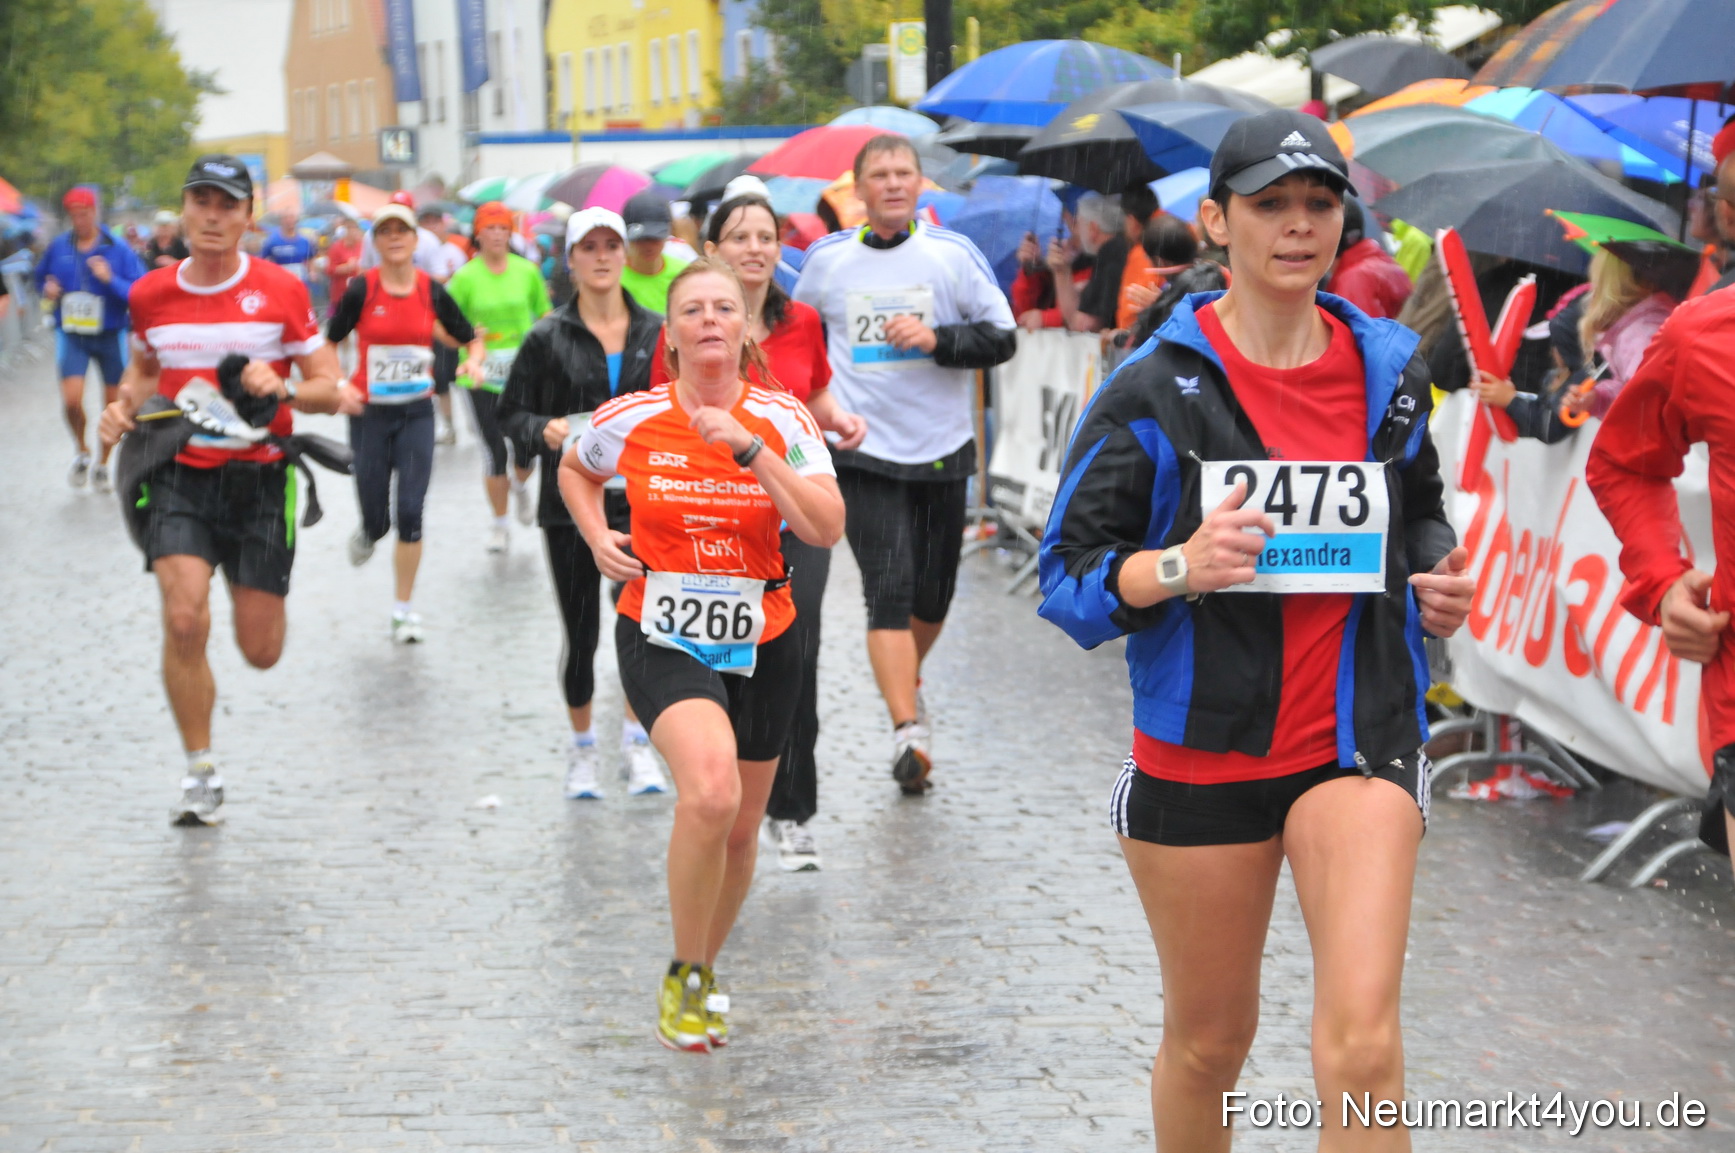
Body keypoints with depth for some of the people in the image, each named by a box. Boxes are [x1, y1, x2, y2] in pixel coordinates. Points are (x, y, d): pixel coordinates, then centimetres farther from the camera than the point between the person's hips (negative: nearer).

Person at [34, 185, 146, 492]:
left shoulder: (118, 249, -8)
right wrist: (47, 290, -4)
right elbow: (39, 277, 18)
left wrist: (111, 280, -26)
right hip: (72, 335, 1)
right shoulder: (58, 247, 1)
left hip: (110, 336, -1)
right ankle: (81, 452, 15)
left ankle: (102, 464, 29)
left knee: (113, 404, 7)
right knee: (71, 401, -15)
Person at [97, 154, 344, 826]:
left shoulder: (281, 291, -3)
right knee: (184, 621, -19)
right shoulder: (149, 294, 4)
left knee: (261, 651, 2)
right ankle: (200, 773, -2)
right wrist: (123, 405, 1)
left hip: (260, 475, -1)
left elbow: (329, 390, 0)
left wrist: (281, 389, -20)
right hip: (180, 474, 1)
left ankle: (254, 584, 41)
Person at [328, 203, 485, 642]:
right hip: (369, 412, -1)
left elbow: (473, 340, 9)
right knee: (376, 516, 3)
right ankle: (369, 532, 43)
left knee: (410, 511, -7)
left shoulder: (432, 291, -1)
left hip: (417, 412, 1)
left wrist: (474, 362, -13)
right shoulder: (361, 289, -6)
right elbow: (329, 343, 1)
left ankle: (405, 608, 5)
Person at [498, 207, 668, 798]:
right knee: (581, 634, 3)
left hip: (643, 500, 1)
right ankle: (582, 747, 25)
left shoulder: (657, 332, 6)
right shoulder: (548, 338, 0)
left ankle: (637, 739, 13)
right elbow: (512, 411, 4)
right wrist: (543, 432, -15)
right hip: (571, 504, -1)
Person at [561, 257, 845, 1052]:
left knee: (739, 829, 12)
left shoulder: (780, 419, -6)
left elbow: (827, 529, -17)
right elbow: (575, 470, 17)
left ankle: (702, 974, 38)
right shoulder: (630, 420, -5)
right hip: (662, 638, -2)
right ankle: (683, 979, -7)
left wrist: (751, 449, -23)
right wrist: (597, 539, 0)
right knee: (709, 790, -27)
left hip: (760, 643, 3)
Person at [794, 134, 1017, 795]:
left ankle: (907, 680, 41)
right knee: (889, 590, -16)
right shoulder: (826, 259, 3)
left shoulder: (954, 254, 0)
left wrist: (937, 338, -16)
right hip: (864, 452, -1)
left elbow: (1002, 338, -1)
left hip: (942, 450, 2)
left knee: (933, 597, 12)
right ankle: (908, 729, -21)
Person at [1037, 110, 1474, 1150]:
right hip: (1201, 745, -1)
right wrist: (1178, 566, -25)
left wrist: (1439, 573, 0)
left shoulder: (1390, 369, 5)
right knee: (1210, 1039, 12)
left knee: (1362, 1039, -15)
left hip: (1359, 741, 1)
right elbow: (1068, 575, -6)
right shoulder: (1155, 390, -6)